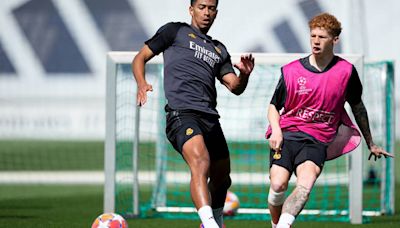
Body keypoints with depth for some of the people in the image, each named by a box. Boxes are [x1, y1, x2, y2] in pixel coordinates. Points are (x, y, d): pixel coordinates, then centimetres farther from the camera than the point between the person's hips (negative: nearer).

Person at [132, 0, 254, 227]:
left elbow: (235, 87, 18)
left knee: (222, 178, 13)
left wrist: (244, 75, -5)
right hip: (182, 113, -7)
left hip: (211, 118, 7)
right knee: (201, 163, -29)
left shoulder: (219, 50, 27)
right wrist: (142, 84, -10)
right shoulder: (175, 31, 13)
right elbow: (140, 58, 10)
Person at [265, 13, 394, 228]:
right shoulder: (291, 71, 1)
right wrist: (276, 130, -8)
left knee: (306, 182, -29)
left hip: (318, 139, -1)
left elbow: (357, 106, 19)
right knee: (278, 184, -18)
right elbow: (274, 105, 13)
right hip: (286, 134, 1)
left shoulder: (346, 71, 3)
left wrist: (370, 143, 27)